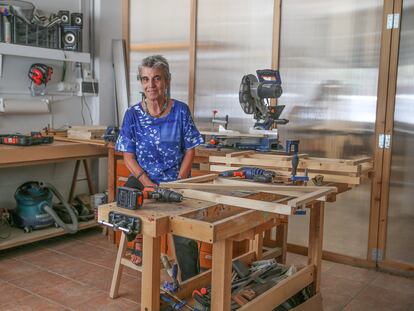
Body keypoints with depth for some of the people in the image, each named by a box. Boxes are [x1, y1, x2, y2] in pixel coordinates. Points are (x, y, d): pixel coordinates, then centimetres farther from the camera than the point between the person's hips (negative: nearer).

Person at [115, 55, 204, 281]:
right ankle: (140, 239, 3)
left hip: (176, 180, -1)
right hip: (143, 179, 1)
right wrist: (150, 185, -15)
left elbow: (190, 150, 0)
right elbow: (129, 157, -2)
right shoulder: (133, 114, -3)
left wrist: (178, 183, -11)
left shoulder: (180, 111, -4)